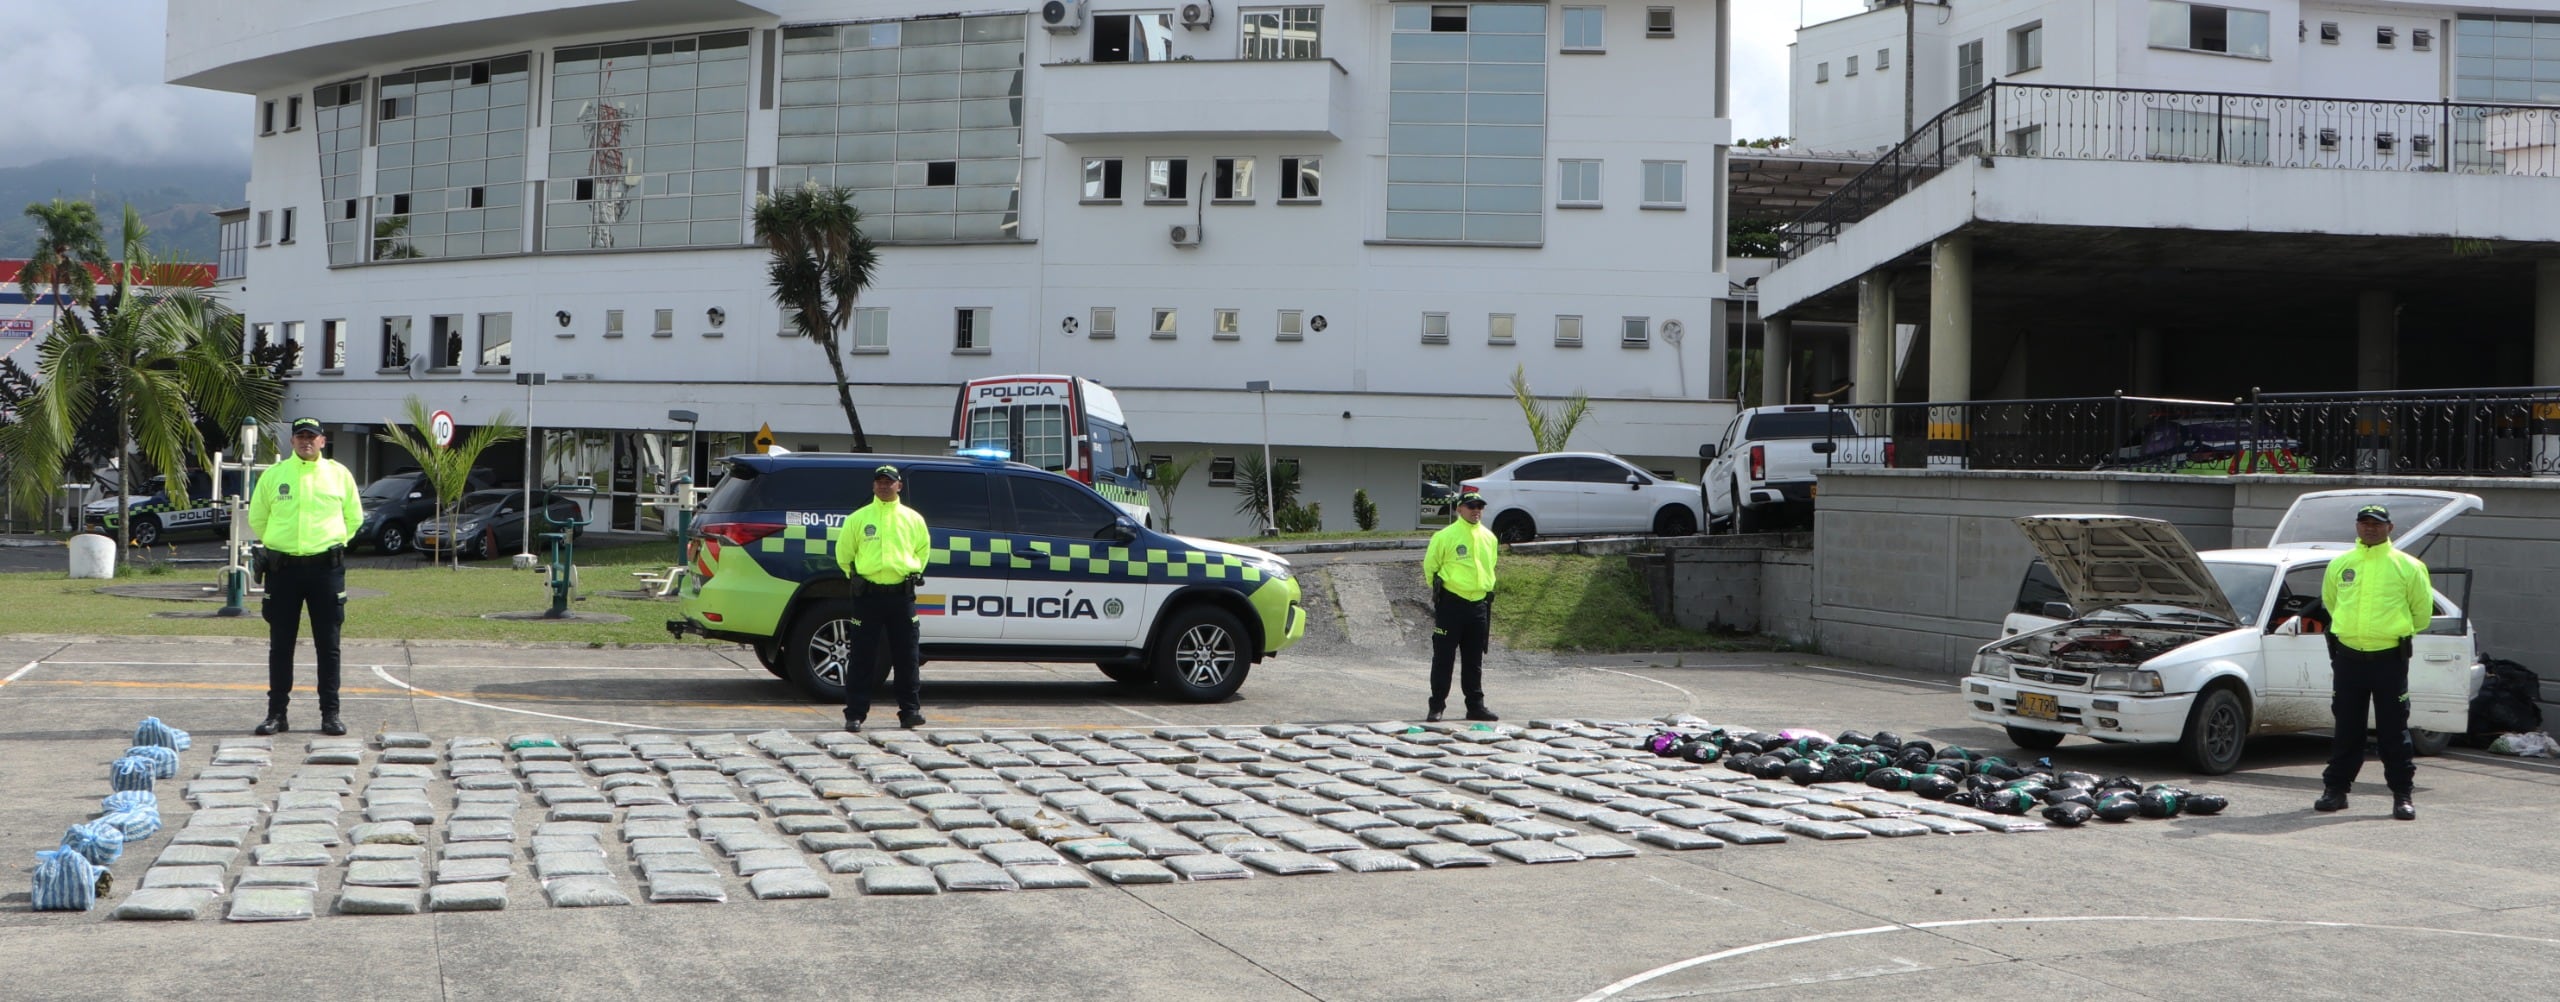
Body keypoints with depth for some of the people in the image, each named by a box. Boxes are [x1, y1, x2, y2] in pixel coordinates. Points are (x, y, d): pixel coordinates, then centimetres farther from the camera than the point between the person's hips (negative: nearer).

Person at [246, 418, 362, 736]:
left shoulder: (339, 474, 5)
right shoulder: (273, 475, 5)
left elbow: (354, 517, 14)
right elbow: (257, 518, 15)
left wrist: (332, 542, 10)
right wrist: (278, 543, 13)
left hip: (326, 567, 0)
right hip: (283, 568, 0)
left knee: (328, 645, 2)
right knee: (280, 645, 4)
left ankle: (330, 713, 7)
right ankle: (276, 712, 11)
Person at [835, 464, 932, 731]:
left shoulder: (913, 519, 10)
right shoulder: (858, 518, 4)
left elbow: (923, 547, 24)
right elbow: (843, 551, 12)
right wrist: (853, 574, 8)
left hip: (902, 595, 2)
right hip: (868, 595, -2)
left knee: (907, 657, 3)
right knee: (862, 658, -1)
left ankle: (910, 710, 11)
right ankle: (855, 714, 3)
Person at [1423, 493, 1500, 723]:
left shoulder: (1489, 538, 9)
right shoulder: (1445, 536, -8)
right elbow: (1430, 566, 1)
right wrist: (1439, 588, 6)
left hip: (1479, 605, 5)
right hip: (1451, 604, -5)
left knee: (1474, 661, 10)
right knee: (1443, 657, -2)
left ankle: (1476, 705, 16)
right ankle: (1437, 706, 3)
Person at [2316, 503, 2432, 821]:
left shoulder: (2407, 567, 0)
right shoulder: (2339, 565, 9)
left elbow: (2423, 610, 11)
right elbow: (2330, 601, 26)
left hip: (2390, 658, -3)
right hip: (2348, 657, 3)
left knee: (2394, 730, 0)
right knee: (2345, 729, 8)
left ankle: (2402, 795, 5)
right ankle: (2335, 789, 14)